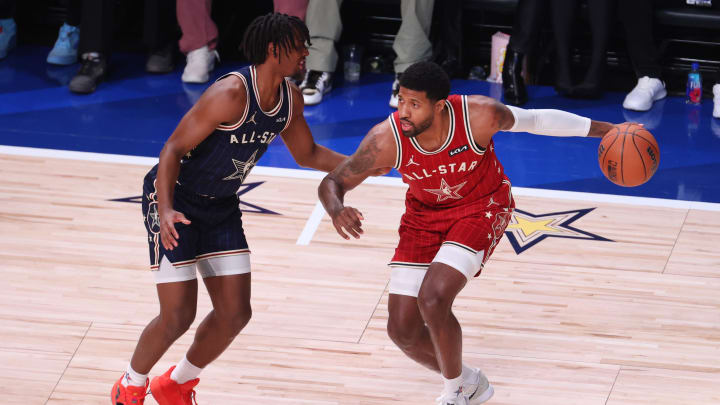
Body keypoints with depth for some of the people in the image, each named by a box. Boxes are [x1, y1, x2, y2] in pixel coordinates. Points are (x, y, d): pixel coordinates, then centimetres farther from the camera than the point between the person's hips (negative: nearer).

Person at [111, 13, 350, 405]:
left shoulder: (289, 98, -3)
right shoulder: (232, 93, -27)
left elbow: (307, 153, 15)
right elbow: (173, 148, -25)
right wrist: (165, 210, -37)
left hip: (221, 207, 7)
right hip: (176, 199, -7)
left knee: (235, 314, 3)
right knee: (178, 315, -10)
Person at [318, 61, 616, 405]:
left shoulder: (480, 116, -31)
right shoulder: (387, 139, -28)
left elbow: (534, 120, -10)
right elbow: (332, 183, -19)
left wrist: (599, 129, -5)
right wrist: (336, 211, -43)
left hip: (482, 207, -3)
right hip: (424, 214, 3)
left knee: (433, 299, -26)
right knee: (402, 330, -3)